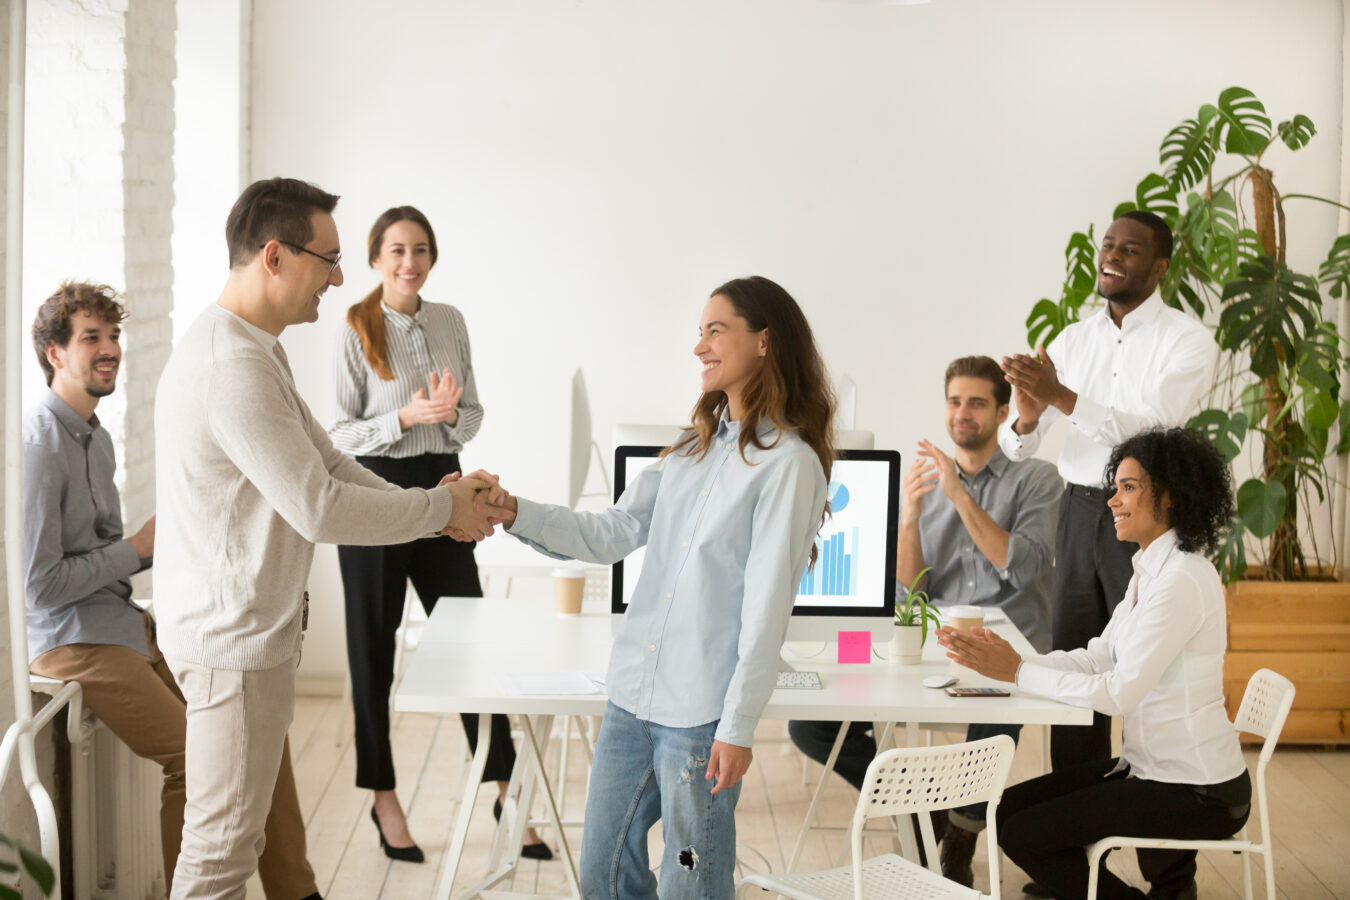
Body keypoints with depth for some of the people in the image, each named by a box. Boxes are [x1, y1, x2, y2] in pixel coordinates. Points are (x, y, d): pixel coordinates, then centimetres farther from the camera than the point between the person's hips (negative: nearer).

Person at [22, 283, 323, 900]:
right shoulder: (38, 445, -16)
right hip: (71, 641, -9)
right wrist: (137, 548, -10)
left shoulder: (97, 438, 15)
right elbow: (38, 584, -19)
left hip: (125, 623, 9)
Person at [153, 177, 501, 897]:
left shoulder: (251, 349, 12)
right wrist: (440, 506, -13)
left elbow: (325, 463, 16)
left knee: (234, 833, 19)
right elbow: (319, 508, -26)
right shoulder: (233, 366, -25)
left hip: (254, 628, 11)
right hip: (233, 640, -11)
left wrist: (430, 506, 4)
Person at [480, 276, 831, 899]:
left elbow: (766, 607, -14)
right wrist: (512, 512, -1)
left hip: (702, 715, -7)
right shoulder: (693, 449, 14)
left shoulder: (787, 463, -10)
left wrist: (738, 727, -15)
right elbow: (612, 534, 12)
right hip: (633, 694, 8)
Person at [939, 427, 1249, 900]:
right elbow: (1097, 658, 8)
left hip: (1197, 791, -9)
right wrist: (1002, 657, -3)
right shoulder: (1150, 570, 10)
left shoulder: (1184, 578, -21)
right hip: (1150, 766, 9)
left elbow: (1119, 692, -24)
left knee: (1020, 832, -10)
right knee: (1009, 807, 7)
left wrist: (1018, 672, -18)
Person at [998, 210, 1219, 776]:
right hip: (1079, 511, 5)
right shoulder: (1074, 339, 10)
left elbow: (1152, 429, -21)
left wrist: (1060, 396, -27)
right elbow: (1016, 451, 7)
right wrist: (1027, 416, -17)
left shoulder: (1188, 341, -5)